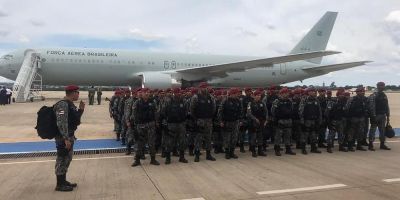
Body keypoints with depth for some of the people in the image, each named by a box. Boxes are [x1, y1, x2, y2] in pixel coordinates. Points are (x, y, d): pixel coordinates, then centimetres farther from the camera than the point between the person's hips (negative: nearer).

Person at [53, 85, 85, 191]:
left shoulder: (70, 104, 11)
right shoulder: (63, 105, -19)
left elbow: (74, 120, 18)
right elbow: (61, 123, -25)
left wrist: (80, 109, 5)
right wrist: (66, 139, -26)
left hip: (69, 136, 10)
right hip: (63, 137, -10)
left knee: (67, 159, 18)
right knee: (62, 160, 0)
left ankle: (64, 181, 31)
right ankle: (60, 185, 10)